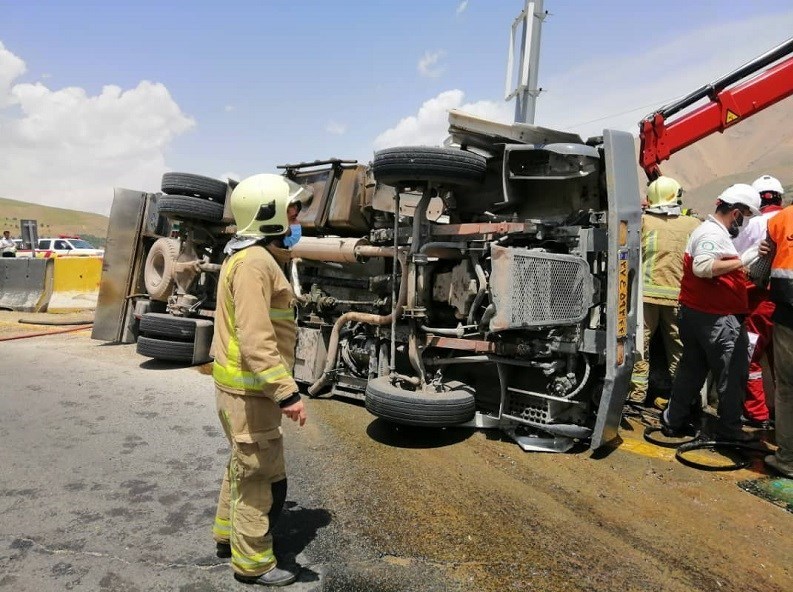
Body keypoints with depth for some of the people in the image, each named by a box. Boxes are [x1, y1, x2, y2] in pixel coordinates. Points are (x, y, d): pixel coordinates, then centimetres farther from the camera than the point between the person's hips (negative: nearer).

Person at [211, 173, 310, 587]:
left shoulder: (244, 255, 12)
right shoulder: (254, 262, -22)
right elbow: (255, 339, -29)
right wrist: (286, 391, -29)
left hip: (238, 383, 11)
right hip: (250, 388, -11)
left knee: (244, 465, 24)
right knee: (260, 476, 4)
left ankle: (228, 535, 41)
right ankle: (253, 563, 20)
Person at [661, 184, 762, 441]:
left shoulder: (709, 229, 18)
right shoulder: (713, 233, -15)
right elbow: (703, 267, -30)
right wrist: (741, 261, -24)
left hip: (695, 313, 10)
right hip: (716, 318, -10)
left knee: (691, 370, 15)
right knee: (732, 374, 2)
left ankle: (674, 422, 21)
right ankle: (729, 429, 13)